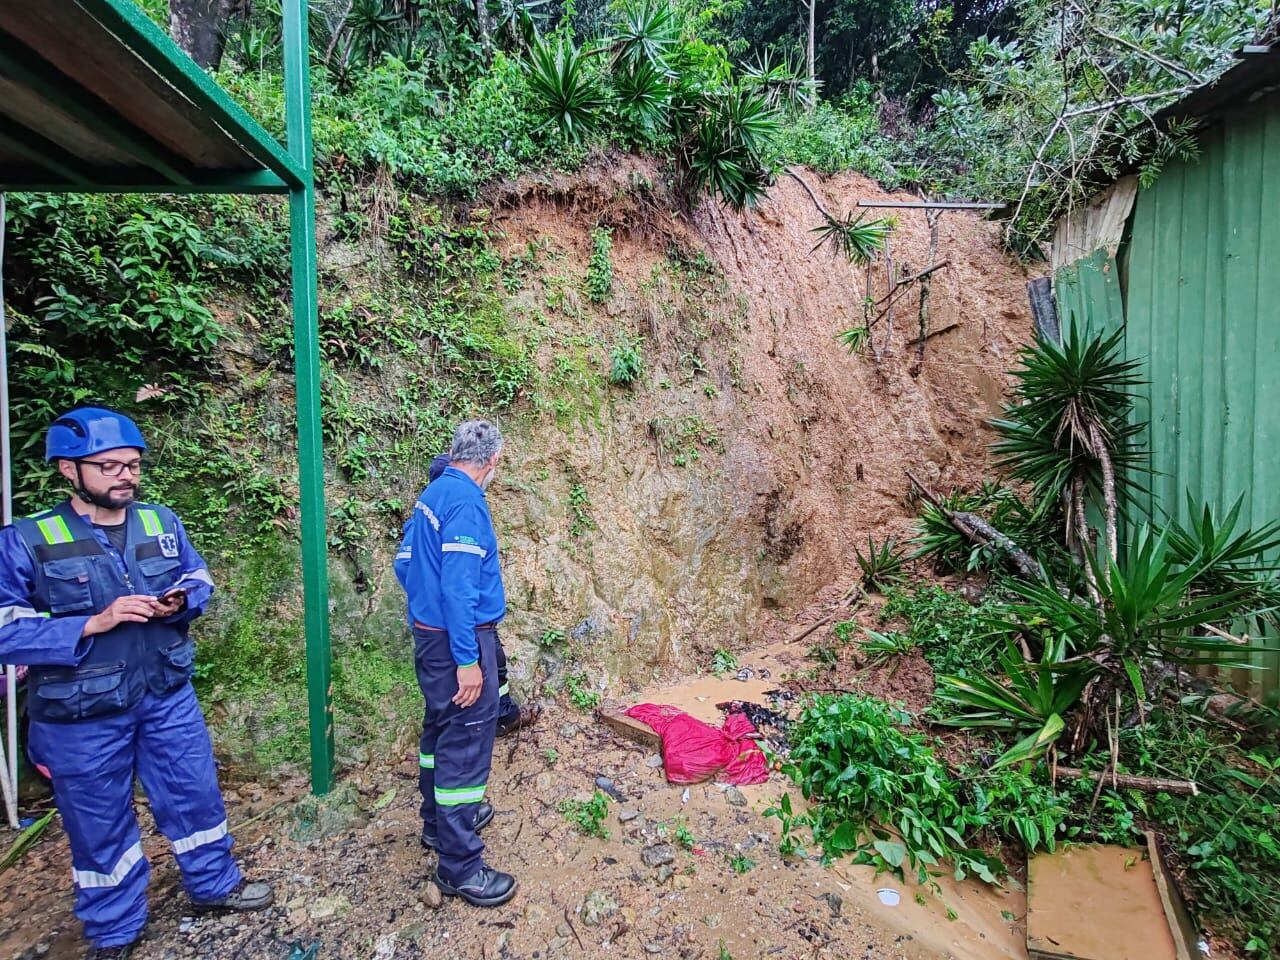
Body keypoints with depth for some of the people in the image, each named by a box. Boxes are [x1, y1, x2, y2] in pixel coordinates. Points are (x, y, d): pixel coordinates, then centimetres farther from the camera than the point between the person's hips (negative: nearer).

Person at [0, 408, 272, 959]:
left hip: (166, 695, 3)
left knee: (195, 793, 16)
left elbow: (199, 577, 11)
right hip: (81, 714, -3)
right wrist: (93, 624, -25)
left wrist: (182, 602, -11)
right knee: (99, 821, 16)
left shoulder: (162, 523, -1)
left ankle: (214, 885, 41)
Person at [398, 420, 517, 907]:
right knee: (466, 745, 0)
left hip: (428, 633, 10)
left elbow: (408, 564, 15)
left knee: (440, 730, 23)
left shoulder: (431, 493, 8)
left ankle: (439, 820, 42)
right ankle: (459, 866, 13)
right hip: (459, 640, -10)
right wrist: (467, 660, -22)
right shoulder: (467, 502, -21)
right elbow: (459, 588, -25)